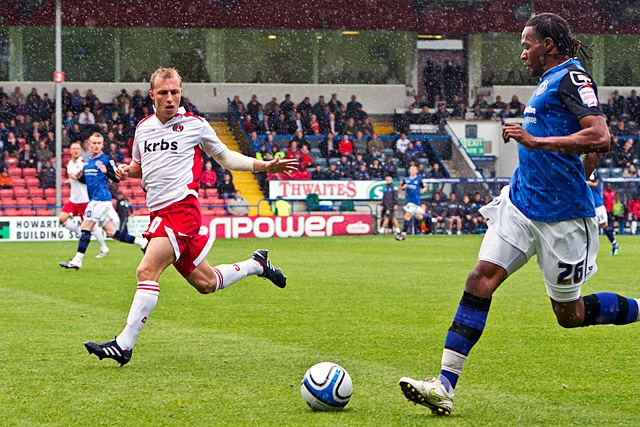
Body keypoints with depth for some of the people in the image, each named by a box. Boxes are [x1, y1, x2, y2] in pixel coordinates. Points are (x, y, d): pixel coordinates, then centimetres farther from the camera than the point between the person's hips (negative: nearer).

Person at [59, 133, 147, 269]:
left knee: (85, 228, -10)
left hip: (100, 200, -9)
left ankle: (77, 261, -7)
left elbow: (117, 178, -10)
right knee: (110, 232, 10)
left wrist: (106, 172, -27)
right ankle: (141, 242, 15)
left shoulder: (106, 160, -7)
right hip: (94, 200, 9)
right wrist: (79, 177, 7)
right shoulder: (87, 162, 17)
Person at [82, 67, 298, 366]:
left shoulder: (195, 125, 0)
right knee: (205, 283, 12)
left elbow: (225, 157, 12)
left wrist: (265, 166, 0)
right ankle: (257, 264, 36)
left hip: (181, 207, -6)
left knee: (147, 271, -20)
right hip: (159, 212, 6)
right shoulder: (143, 128, 14)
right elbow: (140, 165, 29)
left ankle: (123, 345, -20)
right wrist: (126, 171, 5)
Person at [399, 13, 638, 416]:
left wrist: (535, 141, -25)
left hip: (562, 216, -8)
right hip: (521, 203, 8)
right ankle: (445, 386, -11)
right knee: (482, 278, -7)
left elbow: (600, 139, -26)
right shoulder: (552, 80, 17)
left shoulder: (572, 78, -12)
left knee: (570, 315, 2)